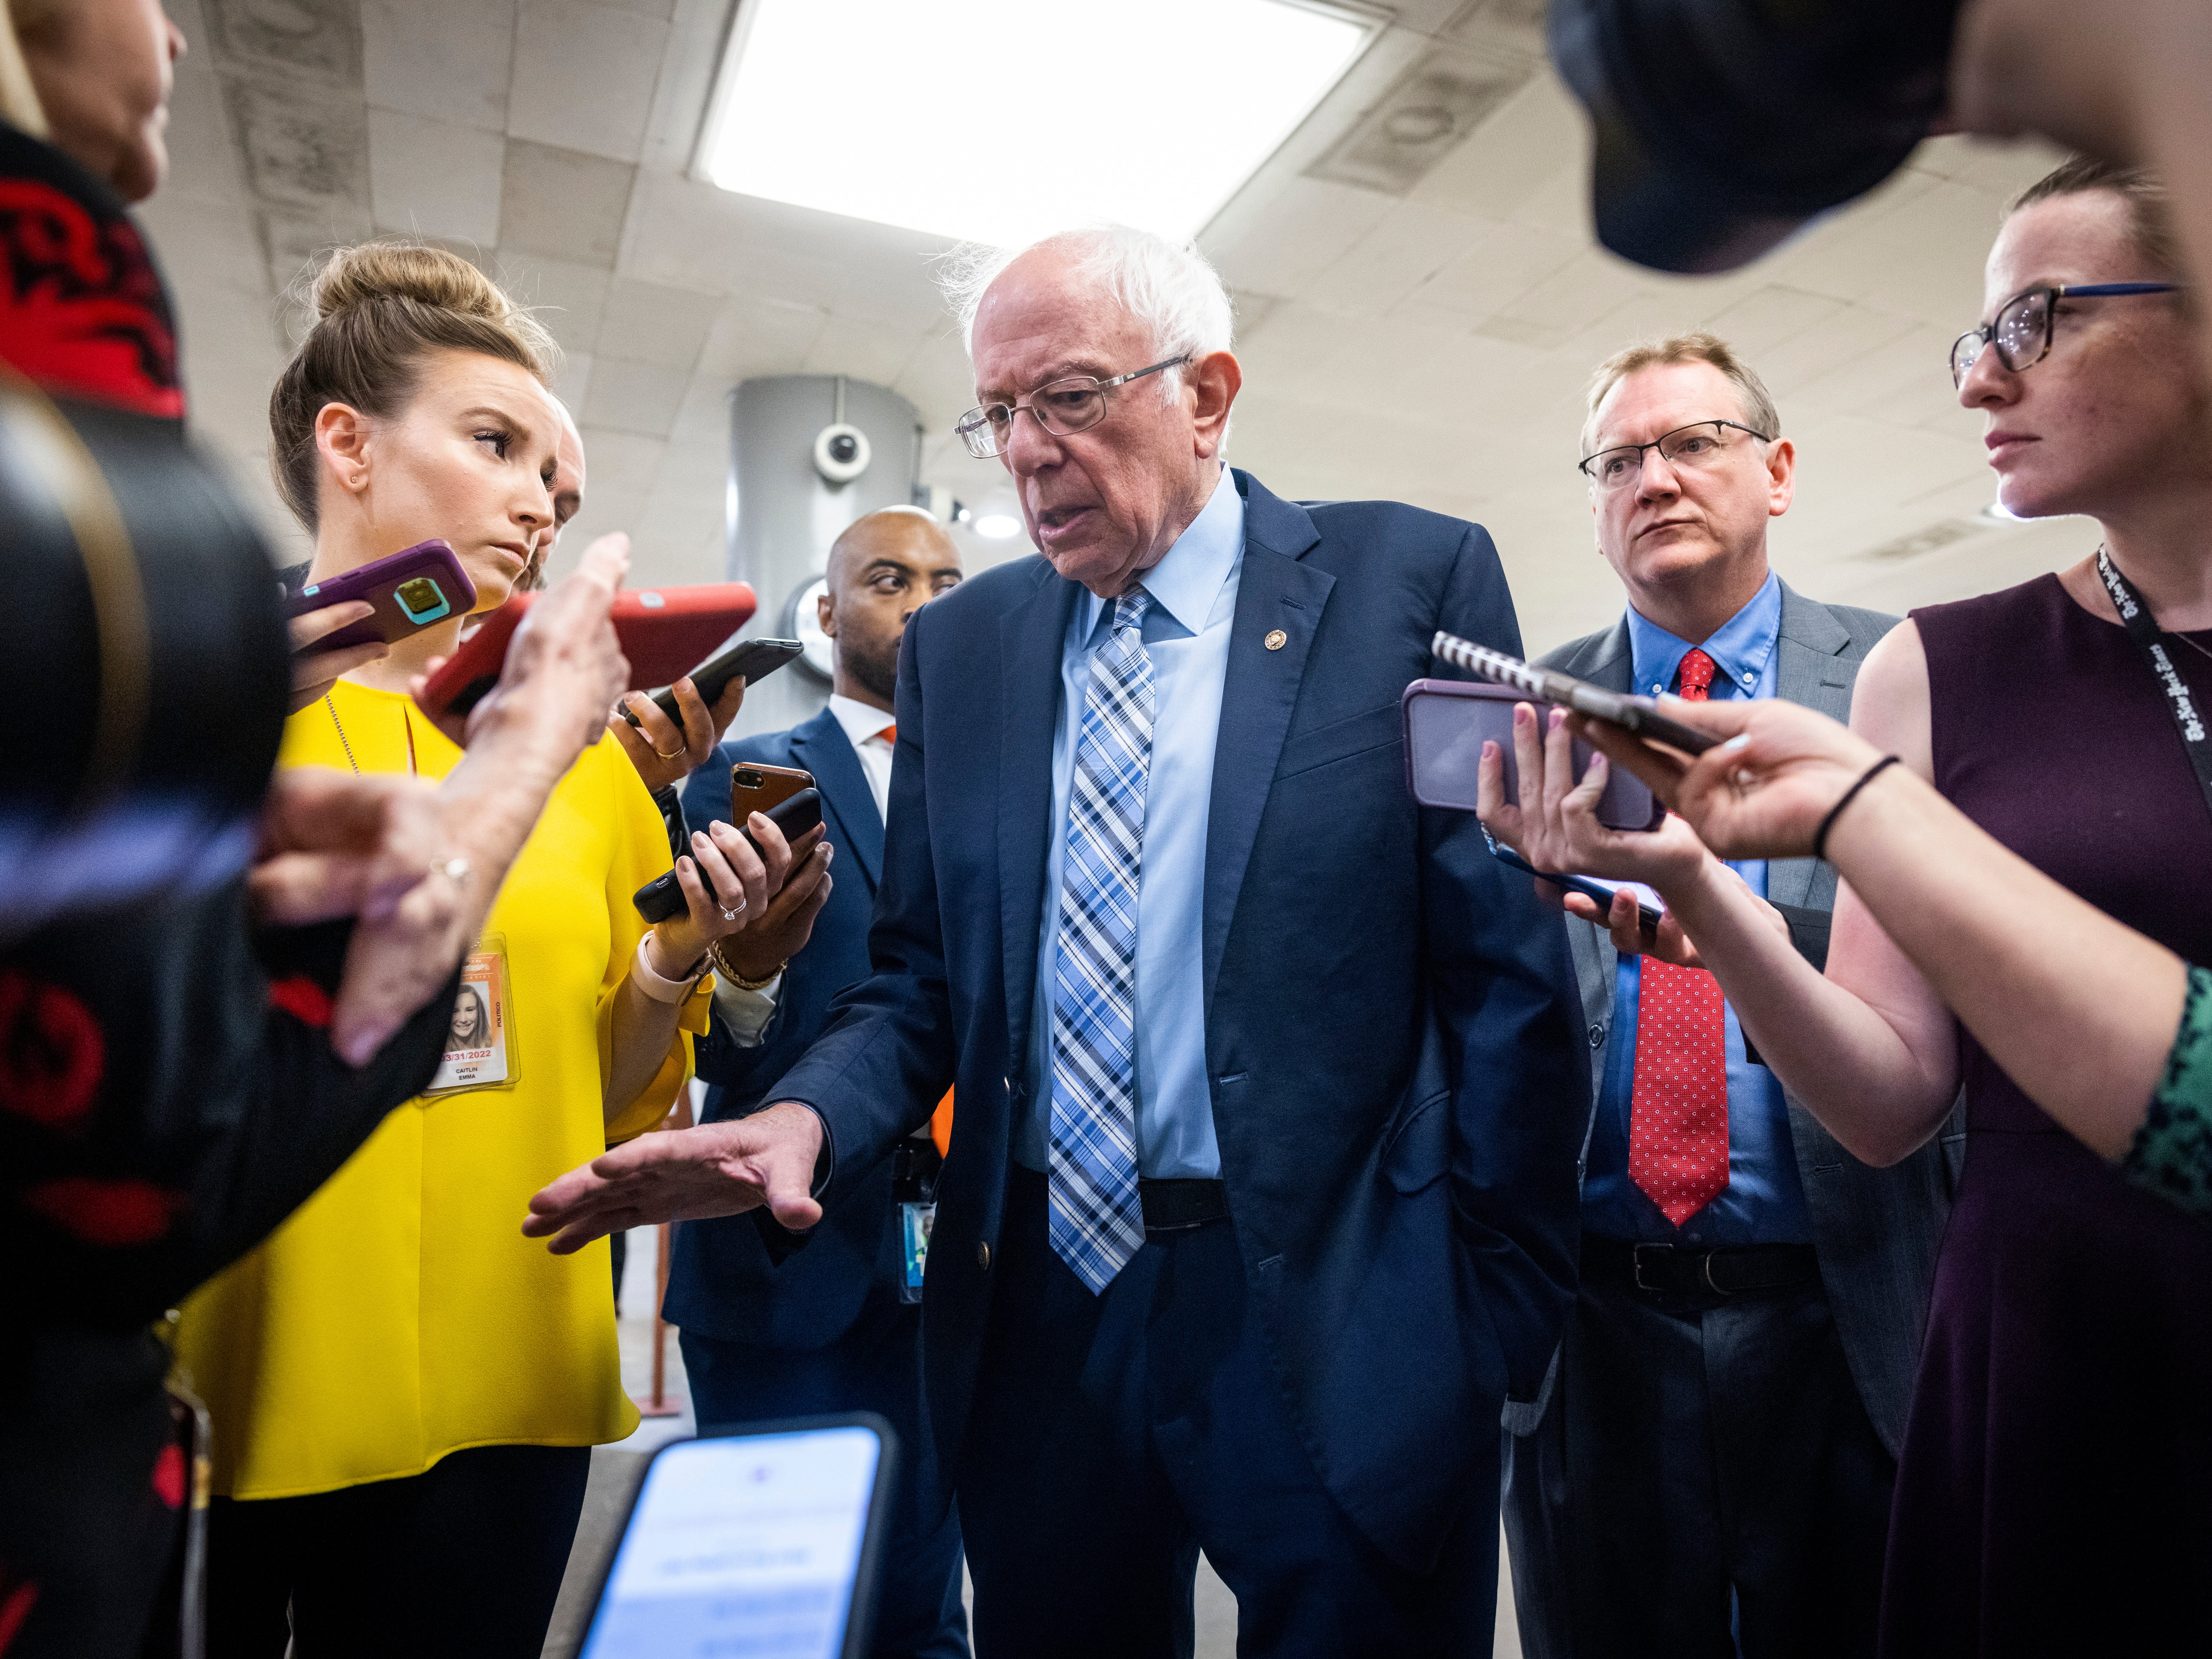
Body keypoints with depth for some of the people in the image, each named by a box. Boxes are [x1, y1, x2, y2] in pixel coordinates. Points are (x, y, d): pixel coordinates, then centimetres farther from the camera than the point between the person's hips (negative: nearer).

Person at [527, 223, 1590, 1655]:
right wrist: (807, 1119, -12)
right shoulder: (956, 647, 7)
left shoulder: (1413, 578, -4)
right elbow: (923, 987, 8)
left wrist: (1504, 1311, -6)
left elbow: (1510, 969, -5)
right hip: (1041, 1321, 4)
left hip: (1335, 1328, -3)